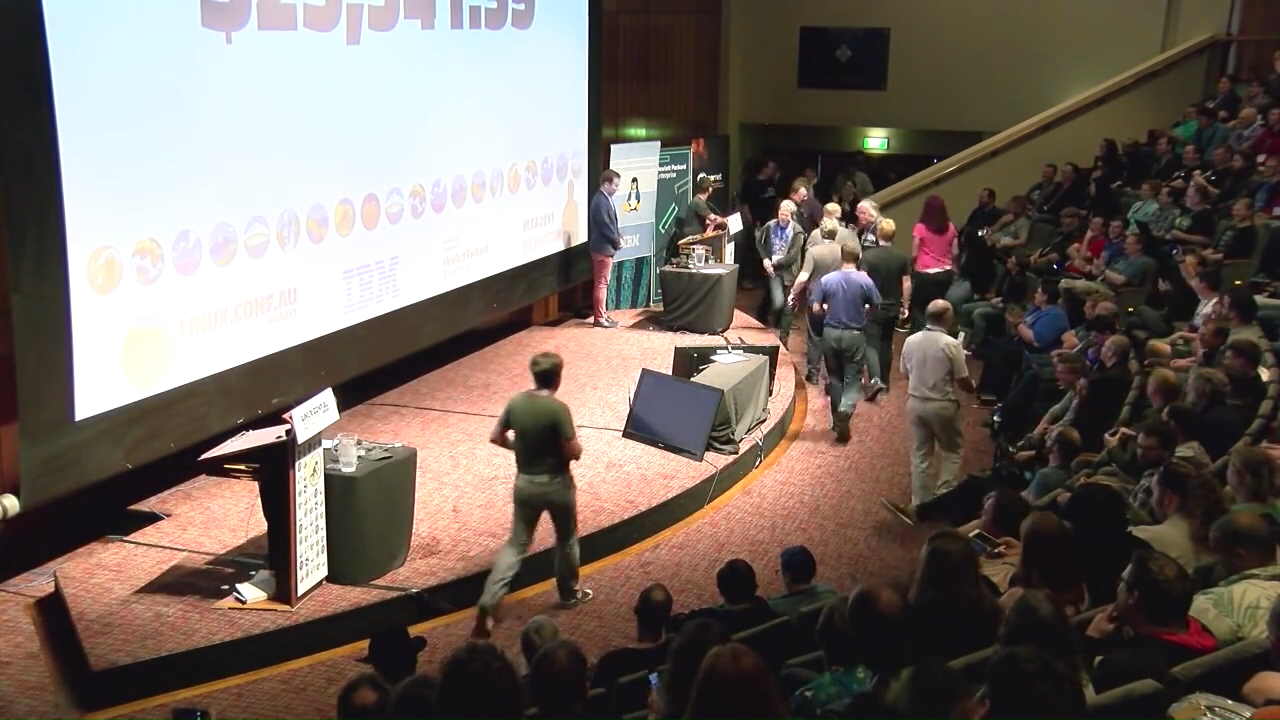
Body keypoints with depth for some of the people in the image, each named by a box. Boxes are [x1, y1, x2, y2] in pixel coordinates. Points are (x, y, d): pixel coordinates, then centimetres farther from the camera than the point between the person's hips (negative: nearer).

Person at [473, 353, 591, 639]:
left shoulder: (516, 402, -5)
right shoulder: (558, 409, -22)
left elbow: (496, 437, 5)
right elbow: (574, 453, -20)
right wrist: (576, 446, 2)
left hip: (525, 483, 4)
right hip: (556, 484, -4)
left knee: (516, 543, 11)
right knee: (566, 539, 19)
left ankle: (488, 602, 0)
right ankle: (569, 593, 37)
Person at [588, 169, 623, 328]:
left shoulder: (606, 199, 11)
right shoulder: (600, 201, -20)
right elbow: (605, 225, -22)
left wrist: (618, 237, 3)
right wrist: (617, 240, -10)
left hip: (606, 246, 10)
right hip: (603, 247, -10)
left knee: (603, 283, 15)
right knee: (601, 283, -4)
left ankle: (602, 314, 23)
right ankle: (599, 318, 1)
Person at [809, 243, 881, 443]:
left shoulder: (827, 280, -6)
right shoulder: (865, 281, -8)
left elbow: (815, 309, -8)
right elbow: (876, 308, 0)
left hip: (831, 333, 2)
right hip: (854, 335, -2)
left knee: (835, 377, 17)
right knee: (853, 378, 5)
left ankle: (837, 419, 25)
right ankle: (845, 412, -18)